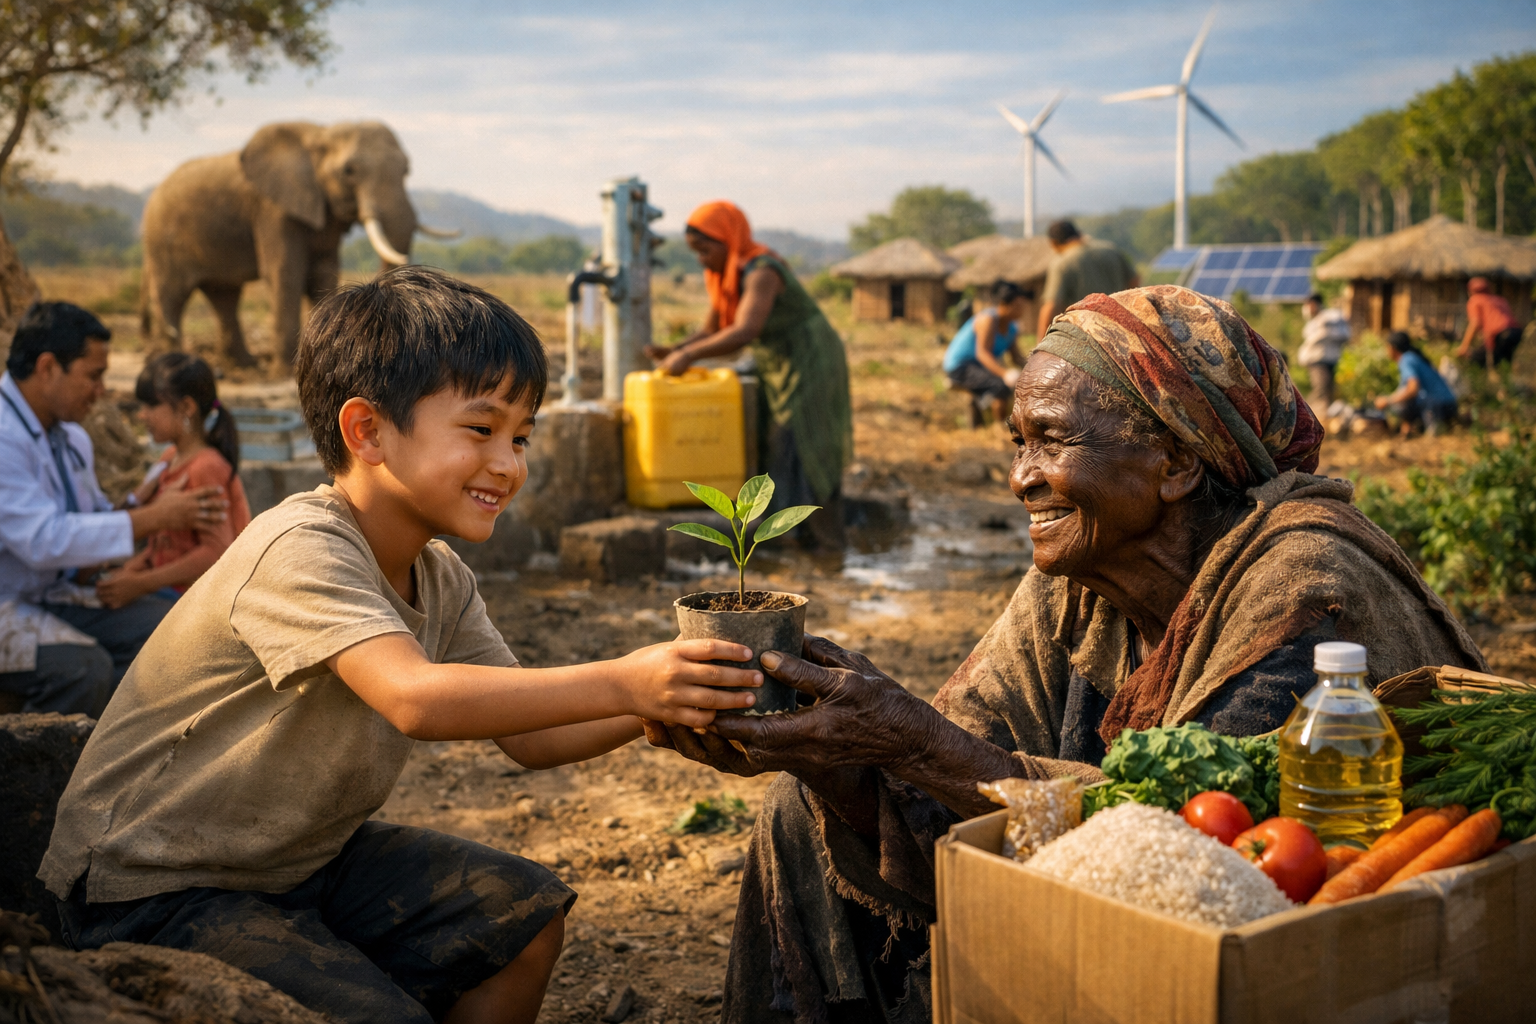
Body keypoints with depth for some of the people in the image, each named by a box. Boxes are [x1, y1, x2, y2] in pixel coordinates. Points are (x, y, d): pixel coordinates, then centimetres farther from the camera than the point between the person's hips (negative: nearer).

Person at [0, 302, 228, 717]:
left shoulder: (71, 436, 10)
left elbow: (97, 516, 21)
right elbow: (42, 539, -28)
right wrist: (154, 518, -23)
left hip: (54, 594, 9)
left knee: (164, 626, -13)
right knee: (83, 665, -33)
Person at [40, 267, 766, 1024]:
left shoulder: (440, 580, 0)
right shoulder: (298, 551, -27)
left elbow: (530, 739, -2)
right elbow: (416, 697, -43)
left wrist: (664, 699, -18)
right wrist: (619, 682, -45)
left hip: (302, 856, 8)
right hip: (152, 890, -8)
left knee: (525, 913, 1)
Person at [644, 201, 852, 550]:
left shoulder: (761, 272, -24)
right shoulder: (724, 275, 4)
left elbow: (744, 332, -37)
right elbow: (710, 333, 6)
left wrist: (688, 355, -34)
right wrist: (673, 351, -10)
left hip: (810, 363, -9)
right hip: (780, 368, 9)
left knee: (801, 452, -7)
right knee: (774, 447, 9)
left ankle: (824, 538, 1)